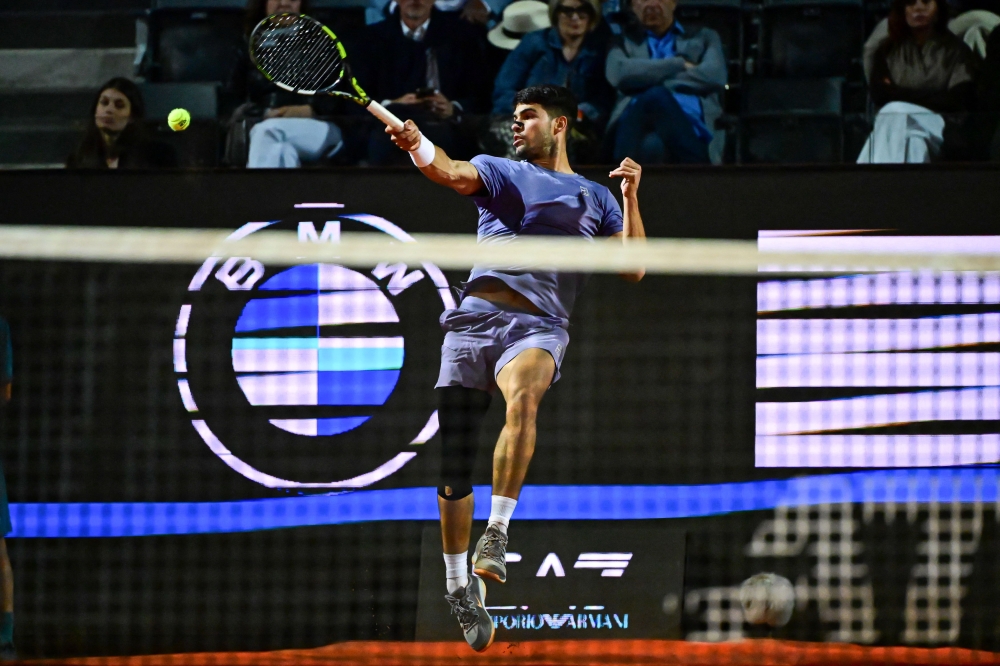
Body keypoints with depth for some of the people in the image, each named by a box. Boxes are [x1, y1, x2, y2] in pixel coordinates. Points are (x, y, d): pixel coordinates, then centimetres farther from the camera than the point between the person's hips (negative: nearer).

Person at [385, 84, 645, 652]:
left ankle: (497, 533, -35)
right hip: (475, 318, 2)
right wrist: (418, 145, -24)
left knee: (523, 397, -36)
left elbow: (632, 269, 11)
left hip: (539, 327, -2)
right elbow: (450, 171, -2)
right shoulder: (499, 172, 20)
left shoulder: (595, 197, 20)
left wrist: (631, 198, -1)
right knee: (453, 460, -3)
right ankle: (459, 586, 12)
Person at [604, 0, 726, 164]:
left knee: (656, 96, -37)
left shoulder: (703, 38, 30)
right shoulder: (624, 42, 30)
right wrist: (680, 65, 4)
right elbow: (619, 73, 4)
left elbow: (715, 75, 6)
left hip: (690, 119, 0)